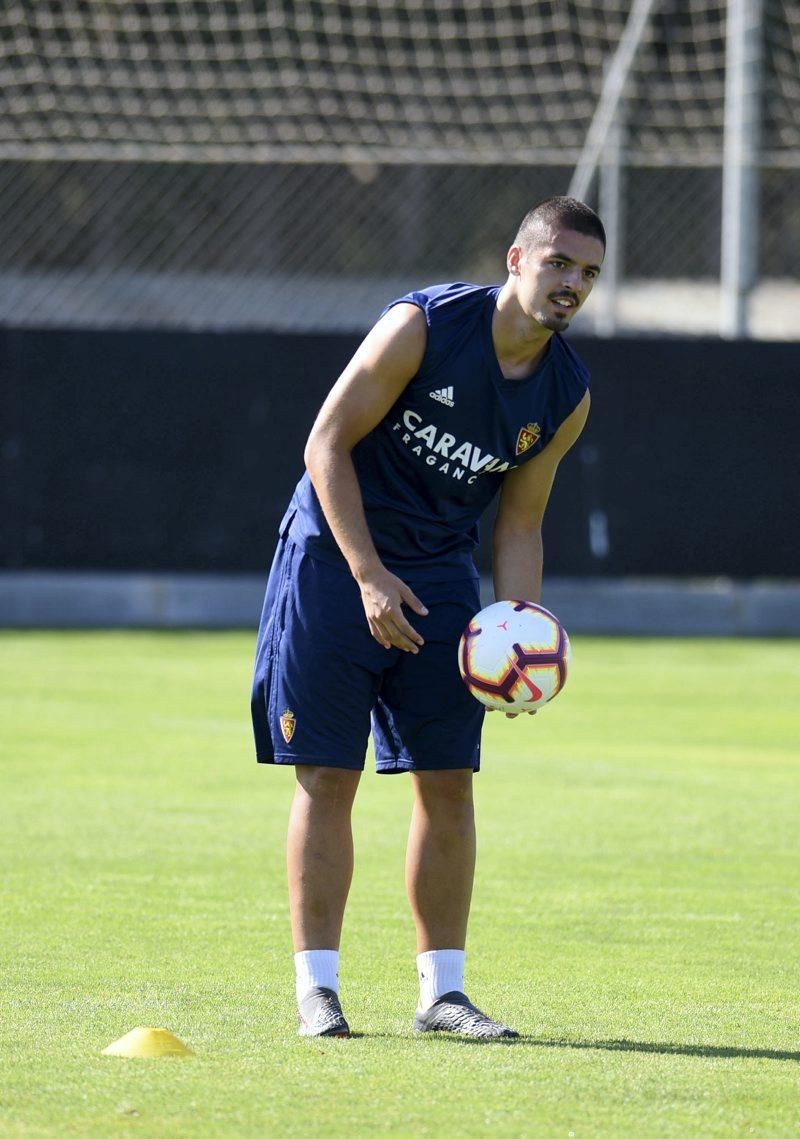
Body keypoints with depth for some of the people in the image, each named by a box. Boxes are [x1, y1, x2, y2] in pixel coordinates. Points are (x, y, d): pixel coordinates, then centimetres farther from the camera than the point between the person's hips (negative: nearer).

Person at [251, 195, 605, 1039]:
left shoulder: (567, 396, -1)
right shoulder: (423, 326, -17)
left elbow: (518, 523, 9)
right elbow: (327, 443, -15)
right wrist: (370, 576, -20)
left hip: (439, 573, 5)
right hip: (335, 556, -5)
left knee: (448, 780, 0)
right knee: (327, 775, -5)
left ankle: (440, 989, 8)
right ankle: (316, 986, 0)